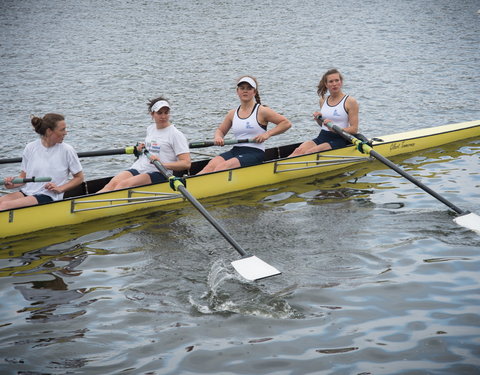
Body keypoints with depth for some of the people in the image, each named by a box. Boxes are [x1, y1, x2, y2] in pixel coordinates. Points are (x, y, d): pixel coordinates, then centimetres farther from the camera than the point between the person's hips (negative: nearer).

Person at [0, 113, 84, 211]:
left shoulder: (67, 150, -1)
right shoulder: (30, 148, 6)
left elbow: (79, 178, 6)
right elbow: (24, 176, 13)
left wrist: (60, 189, -8)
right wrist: (13, 184, -8)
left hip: (49, 197, -4)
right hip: (26, 192, 4)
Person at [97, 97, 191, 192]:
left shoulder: (176, 134, -3)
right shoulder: (150, 129, 18)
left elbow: (186, 163, -12)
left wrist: (162, 164, -23)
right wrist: (140, 150, 16)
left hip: (159, 174, -6)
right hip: (137, 169, 6)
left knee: (124, 185, -32)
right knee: (113, 183, -24)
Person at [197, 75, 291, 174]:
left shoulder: (261, 111, 1)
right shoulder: (232, 113, 15)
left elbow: (286, 123, 1)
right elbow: (220, 130, 27)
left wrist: (267, 134, -10)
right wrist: (218, 137, 3)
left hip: (254, 153, -5)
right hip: (235, 151, 5)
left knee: (222, 167, -30)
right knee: (211, 165, -25)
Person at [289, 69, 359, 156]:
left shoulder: (350, 102, -4)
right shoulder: (323, 100, 14)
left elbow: (354, 129, -9)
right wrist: (318, 119, 4)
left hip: (339, 140, -5)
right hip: (322, 137, 6)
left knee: (309, 152, -30)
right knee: (299, 150, -24)